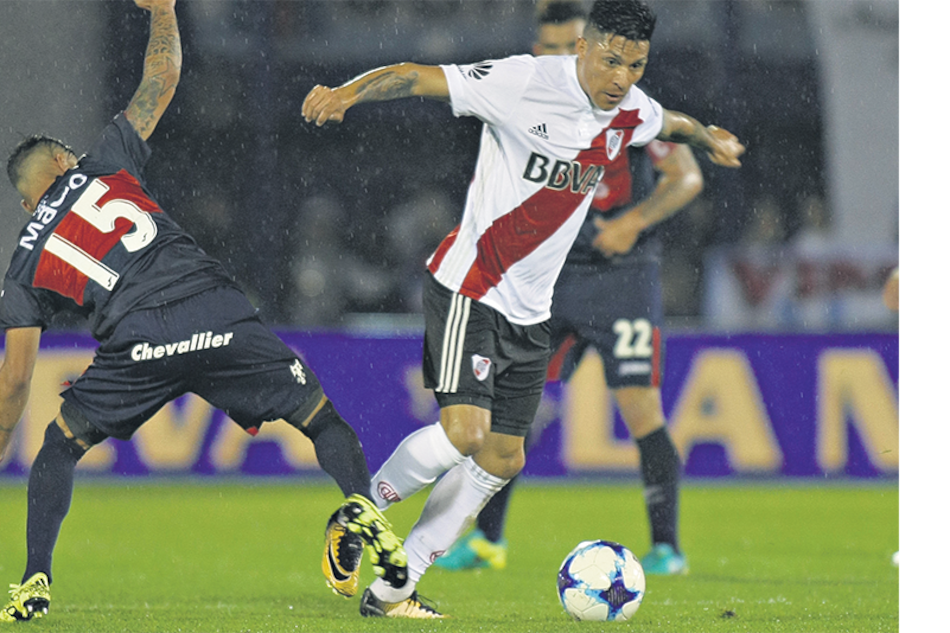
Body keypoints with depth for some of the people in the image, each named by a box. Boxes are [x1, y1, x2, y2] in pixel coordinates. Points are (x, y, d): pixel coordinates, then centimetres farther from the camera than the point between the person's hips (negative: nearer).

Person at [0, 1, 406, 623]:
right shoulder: (104, 166, 20)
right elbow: (162, 78, 28)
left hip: (137, 343, 0)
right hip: (218, 314, 0)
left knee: (61, 446, 22)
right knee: (323, 419, 9)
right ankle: (362, 507, -20)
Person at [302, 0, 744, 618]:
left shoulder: (630, 113, 4)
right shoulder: (526, 82, -18)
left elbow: (670, 122, 29)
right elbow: (417, 77, -23)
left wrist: (709, 136, 50)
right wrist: (347, 91, -40)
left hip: (531, 311, 8)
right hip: (468, 289, -8)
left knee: (502, 458, 5)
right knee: (463, 432, -22)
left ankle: (390, 589, 12)